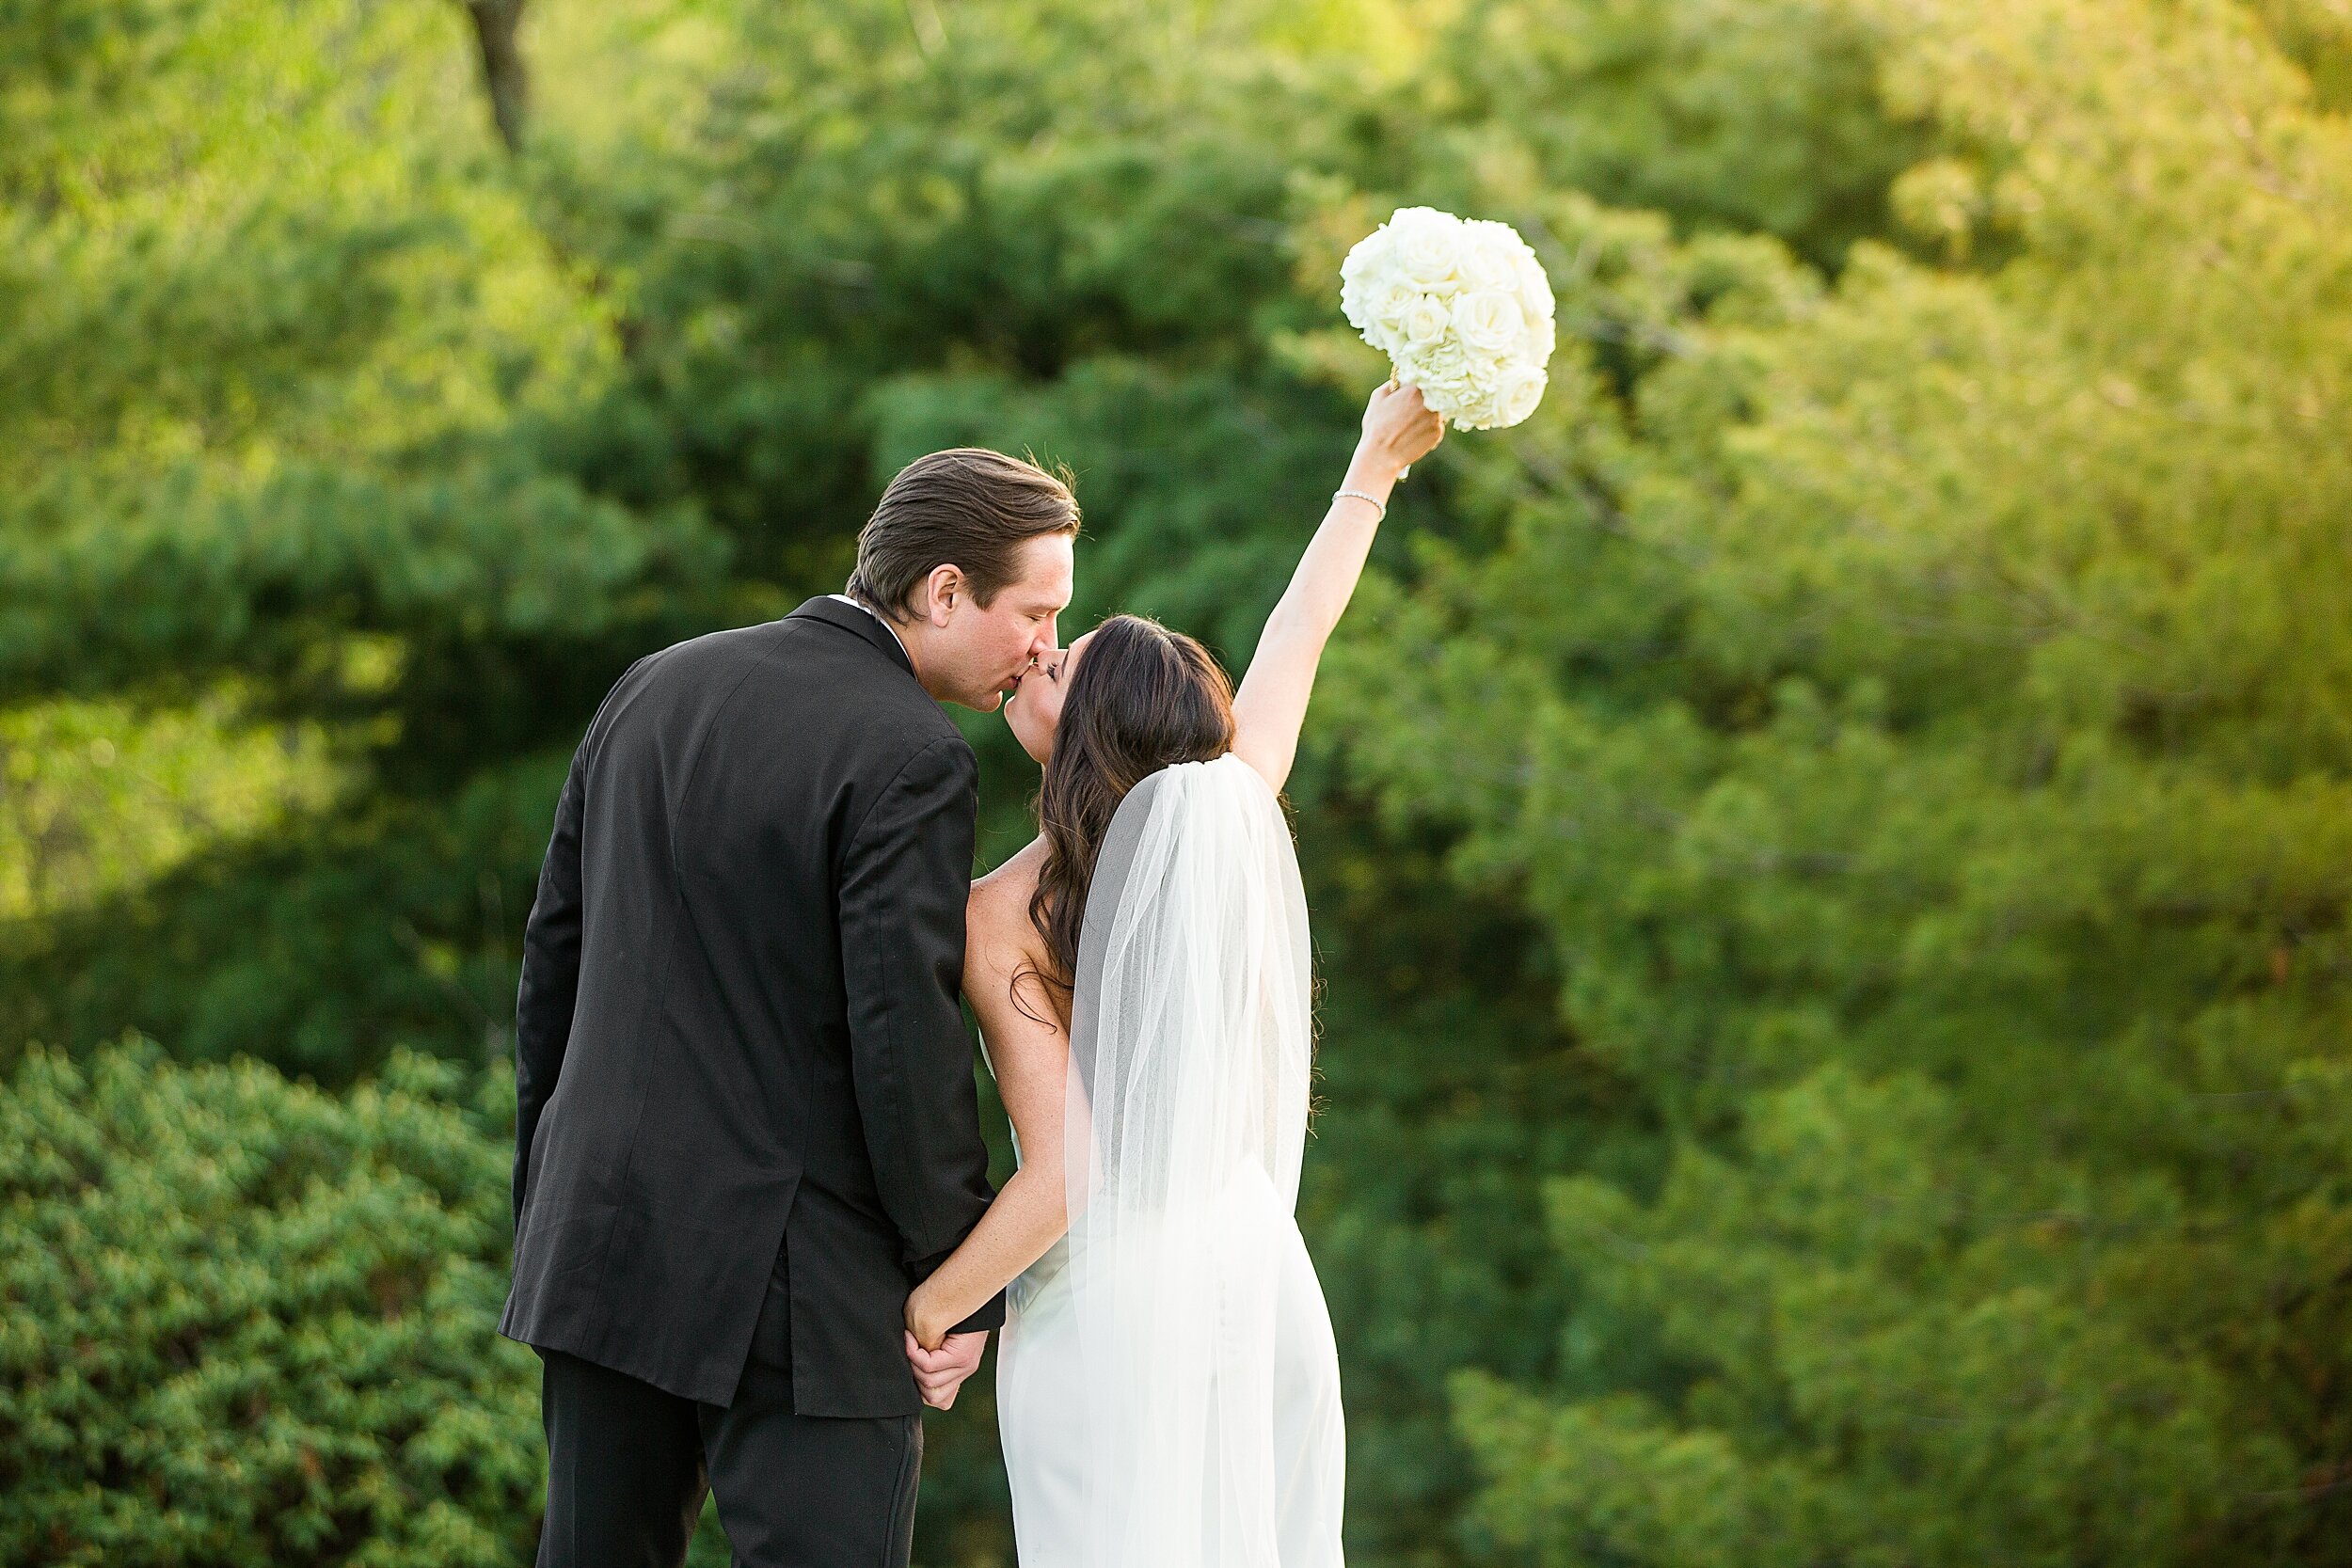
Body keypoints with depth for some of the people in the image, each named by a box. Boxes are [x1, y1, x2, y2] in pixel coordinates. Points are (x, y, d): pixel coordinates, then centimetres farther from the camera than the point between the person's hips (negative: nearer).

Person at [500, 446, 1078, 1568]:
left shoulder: (653, 690, 9)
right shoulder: (910, 760, -14)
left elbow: (554, 951, 14)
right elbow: (906, 1037, -17)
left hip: (603, 1243, 7)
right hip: (800, 1289, -7)